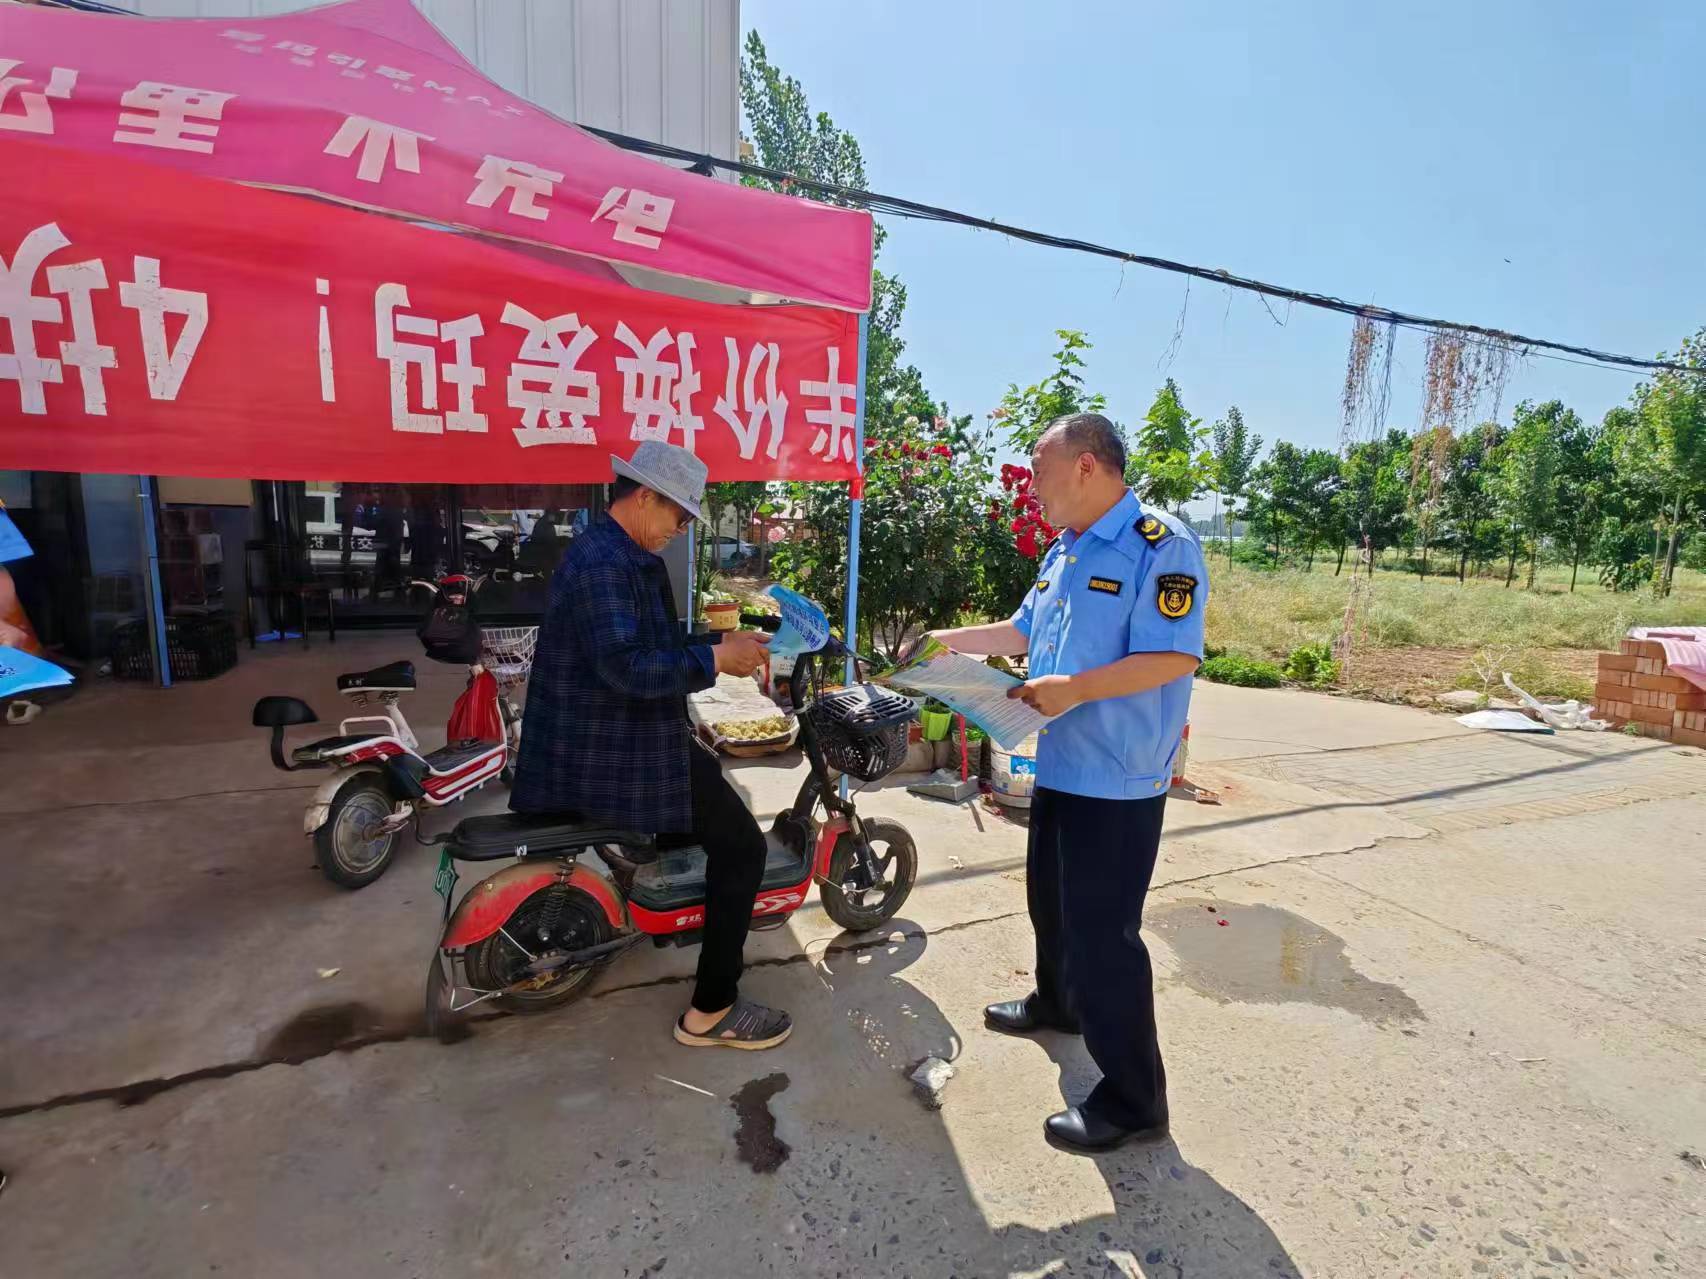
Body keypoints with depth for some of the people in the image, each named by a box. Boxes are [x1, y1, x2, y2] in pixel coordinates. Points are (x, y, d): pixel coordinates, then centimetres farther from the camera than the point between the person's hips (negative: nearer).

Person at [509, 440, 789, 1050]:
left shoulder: (632, 557, 13)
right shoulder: (601, 562, -21)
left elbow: (659, 642, 18)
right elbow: (629, 666, -33)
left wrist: (721, 641, 5)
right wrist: (716, 659, -24)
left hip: (616, 734, 11)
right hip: (610, 756, -11)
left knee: (709, 766, 35)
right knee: (742, 845, -7)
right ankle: (711, 1011, 4)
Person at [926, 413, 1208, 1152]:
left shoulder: (1161, 547, -16)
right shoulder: (1064, 553, 12)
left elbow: (1176, 656, -24)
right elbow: (1024, 631, 20)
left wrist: (1076, 688, -30)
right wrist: (945, 641, 17)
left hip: (1118, 782, -9)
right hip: (1060, 768, 9)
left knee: (1102, 931, -2)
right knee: (1051, 902, 24)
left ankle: (1133, 1099, 16)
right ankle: (1057, 1003, 49)